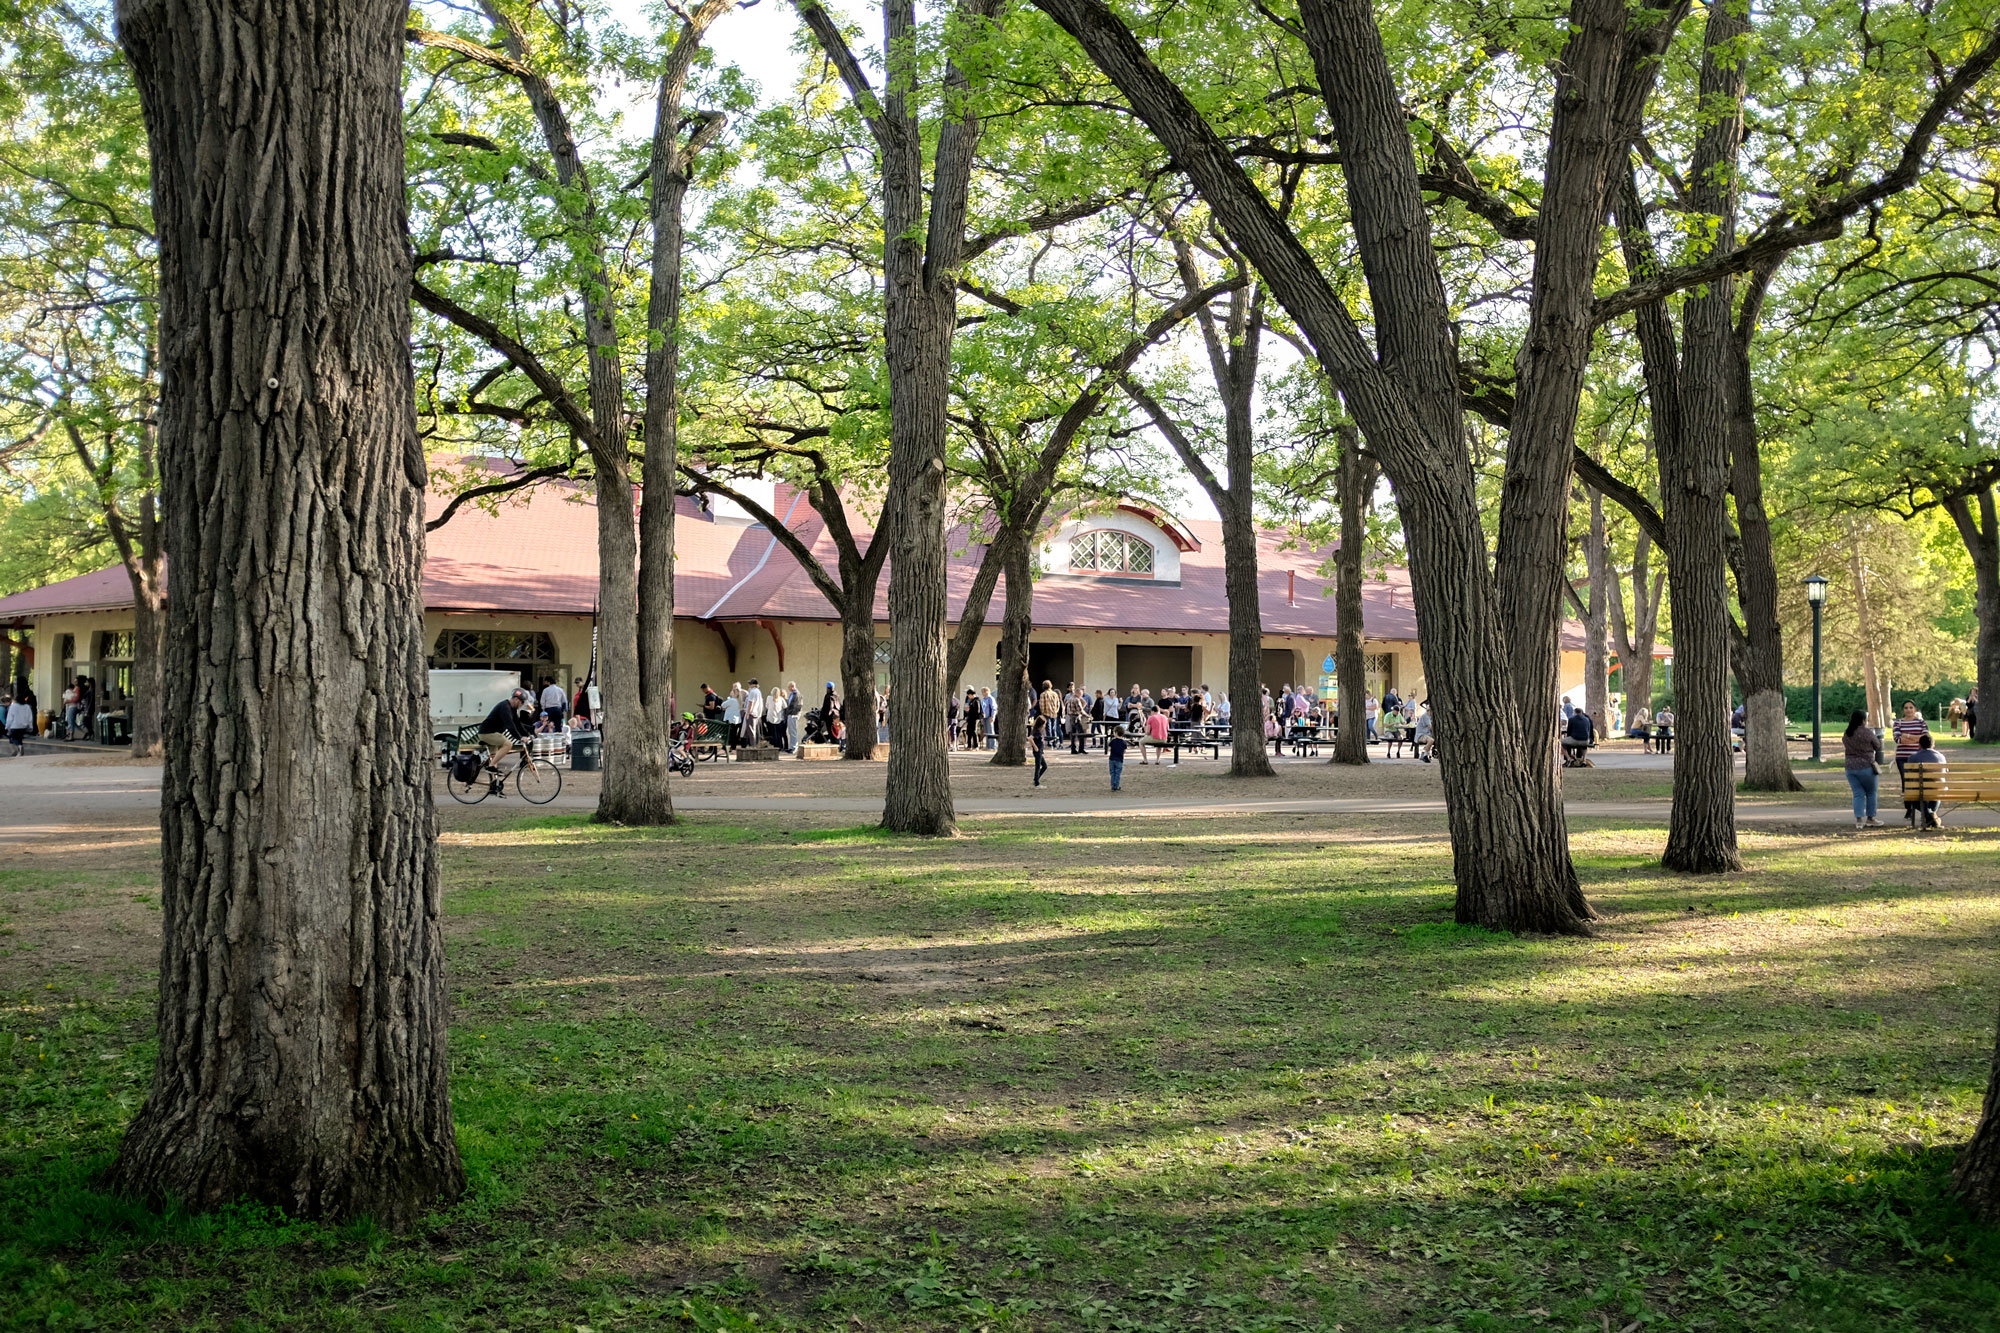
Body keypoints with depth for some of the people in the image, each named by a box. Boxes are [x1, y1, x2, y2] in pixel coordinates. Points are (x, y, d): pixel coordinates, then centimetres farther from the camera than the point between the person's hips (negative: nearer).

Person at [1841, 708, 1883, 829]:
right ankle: (1870, 818, 17)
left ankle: (1859, 819, 1)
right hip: (1866, 767, -5)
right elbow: (1878, 746, 0)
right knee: (1871, 793, 11)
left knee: (1858, 794, 8)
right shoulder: (1867, 732, -12)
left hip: (1850, 768, 5)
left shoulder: (1846, 734, 5)